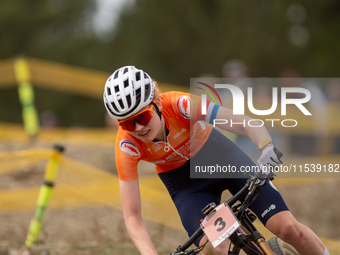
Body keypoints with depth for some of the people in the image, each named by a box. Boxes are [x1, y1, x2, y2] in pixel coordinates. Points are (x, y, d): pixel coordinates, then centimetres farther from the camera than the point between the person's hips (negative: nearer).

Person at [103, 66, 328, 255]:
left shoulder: (179, 105, -33)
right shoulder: (127, 146, -28)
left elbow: (245, 122, -37)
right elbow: (132, 216, -25)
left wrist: (268, 148, -58)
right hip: (184, 182, 1)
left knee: (288, 228, -12)